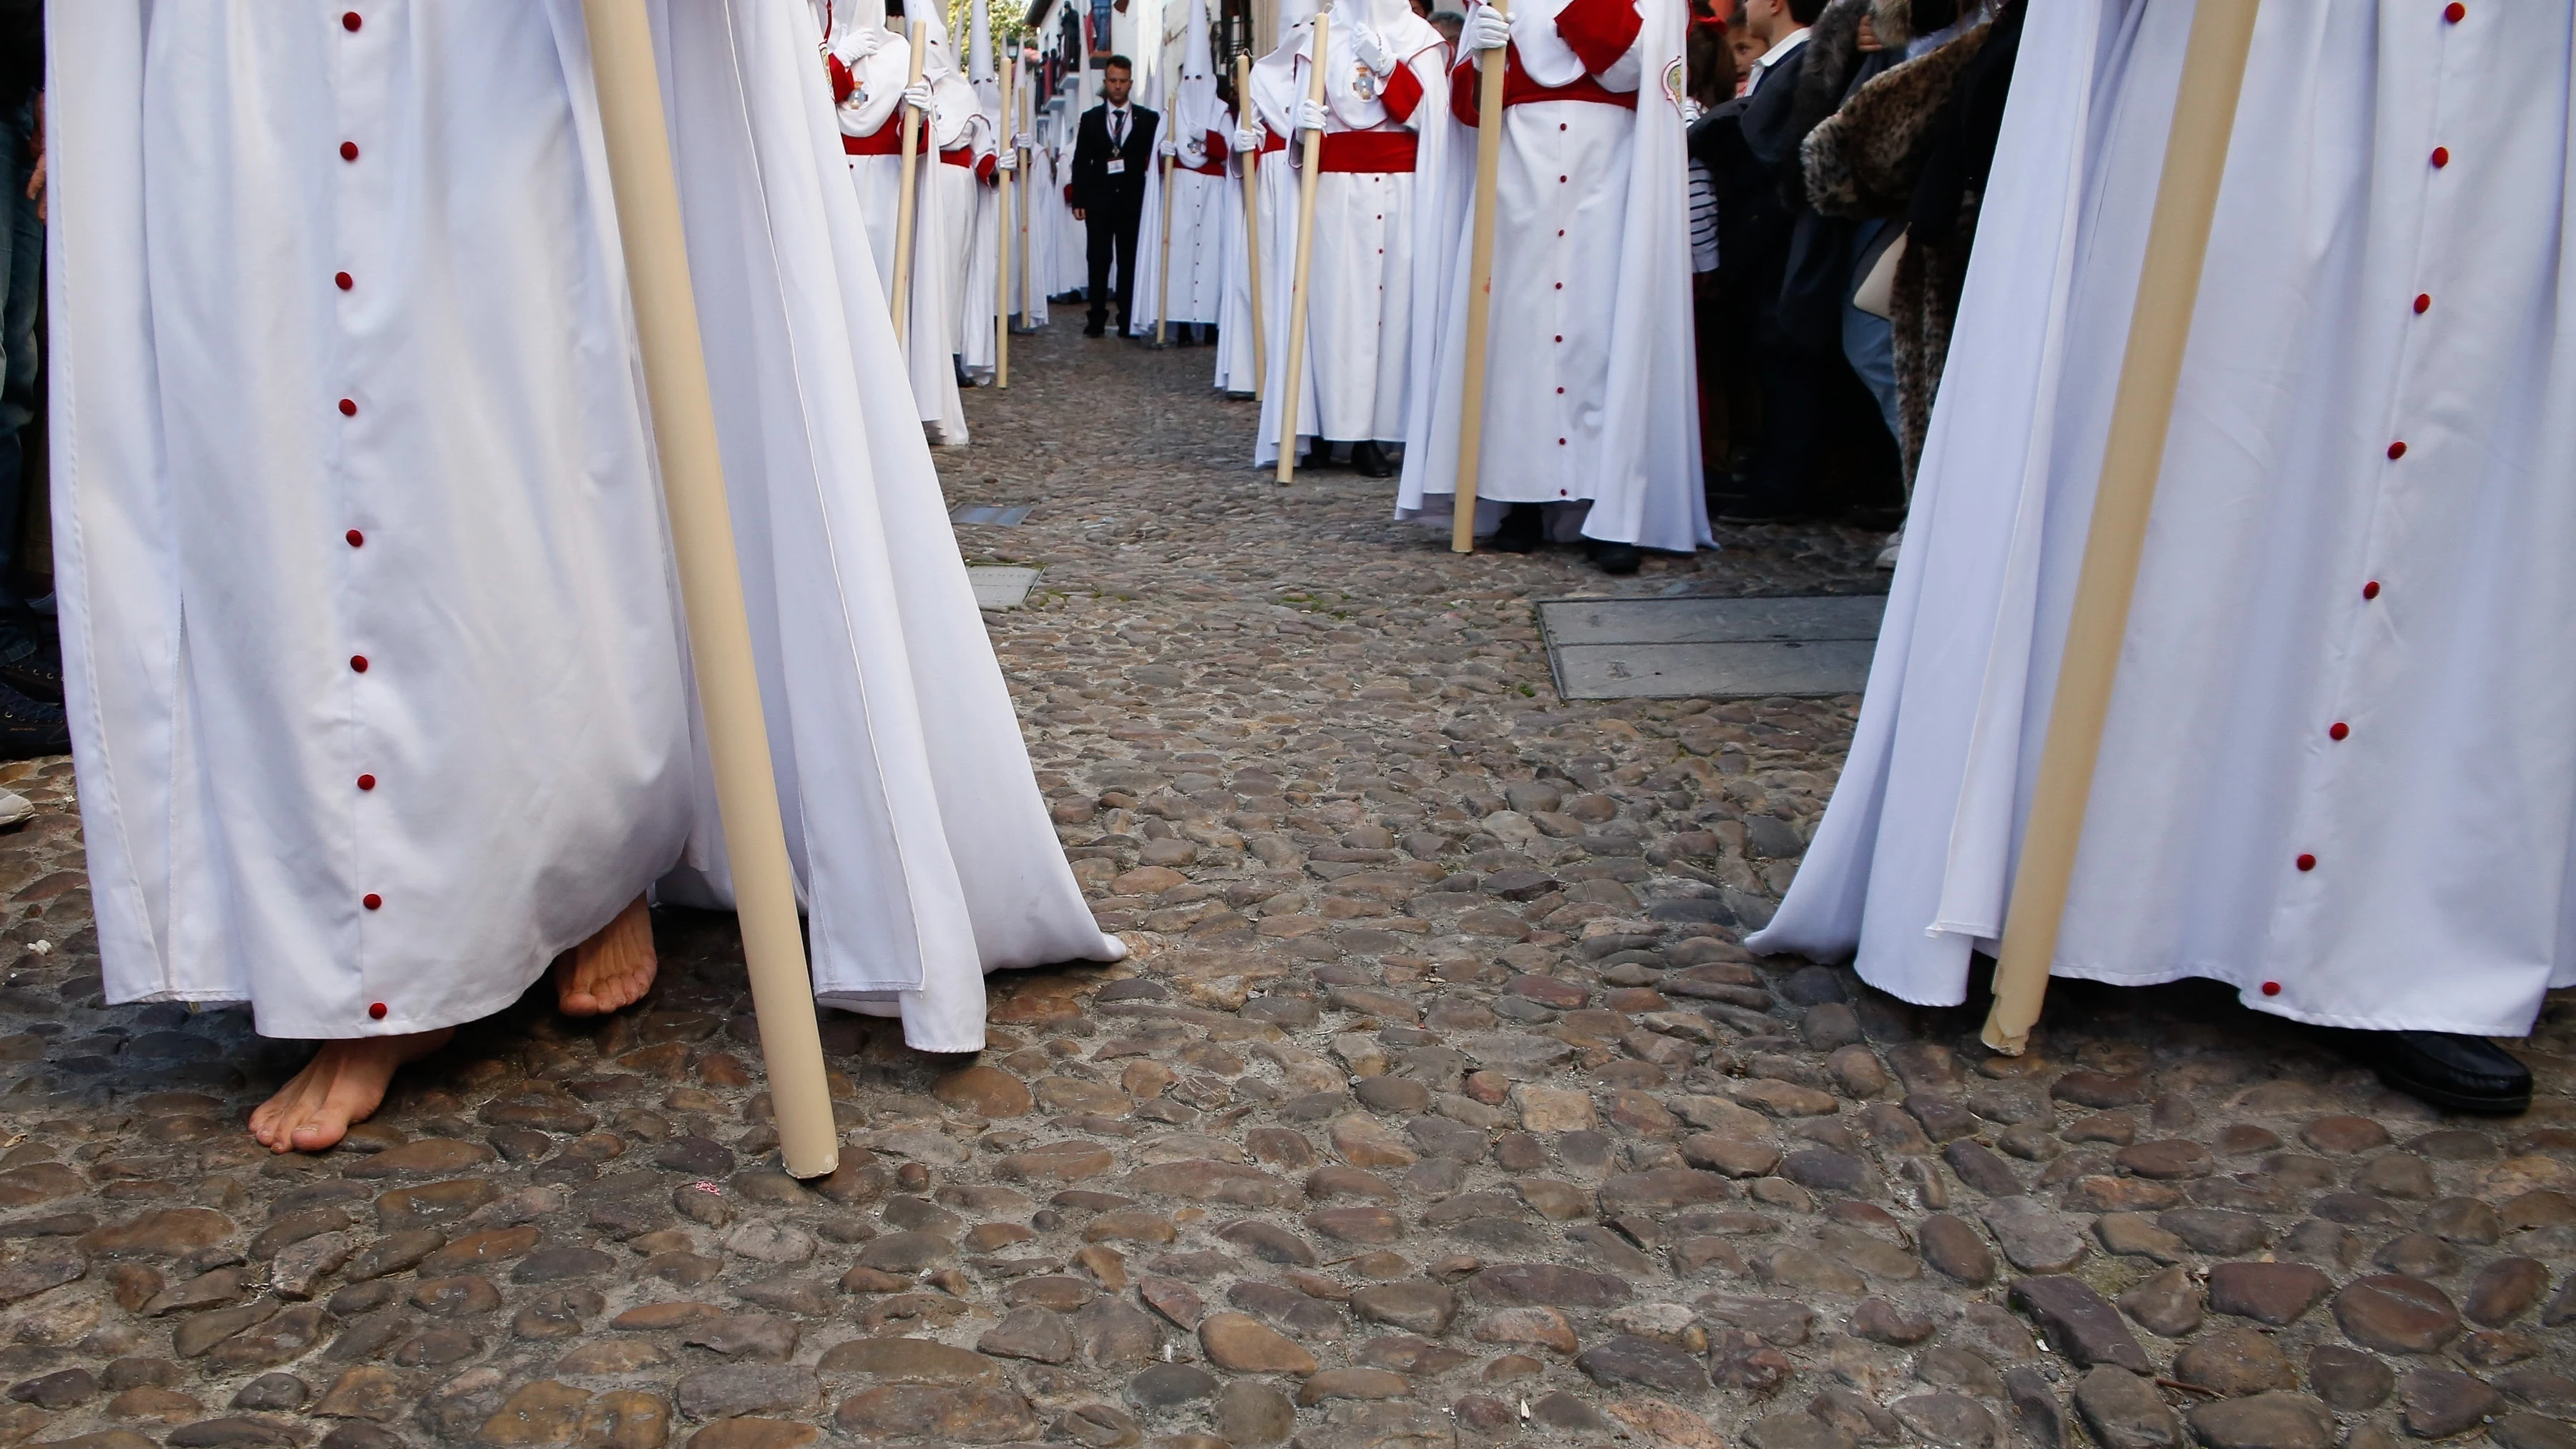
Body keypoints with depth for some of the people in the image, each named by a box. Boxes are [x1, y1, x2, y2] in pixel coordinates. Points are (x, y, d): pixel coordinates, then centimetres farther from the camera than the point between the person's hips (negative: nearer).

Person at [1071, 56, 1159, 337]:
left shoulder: (1148, 120, 7)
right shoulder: (1090, 118, 11)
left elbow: (1154, 159, 5)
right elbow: (1080, 162, 8)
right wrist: (1078, 200, 0)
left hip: (1133, 200, -1)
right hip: (1099, 199, 1)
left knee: (1130, 260, -1)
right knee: (1099, 260, 0)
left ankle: (1127, 319, 3)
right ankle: (1097, 318, 5)